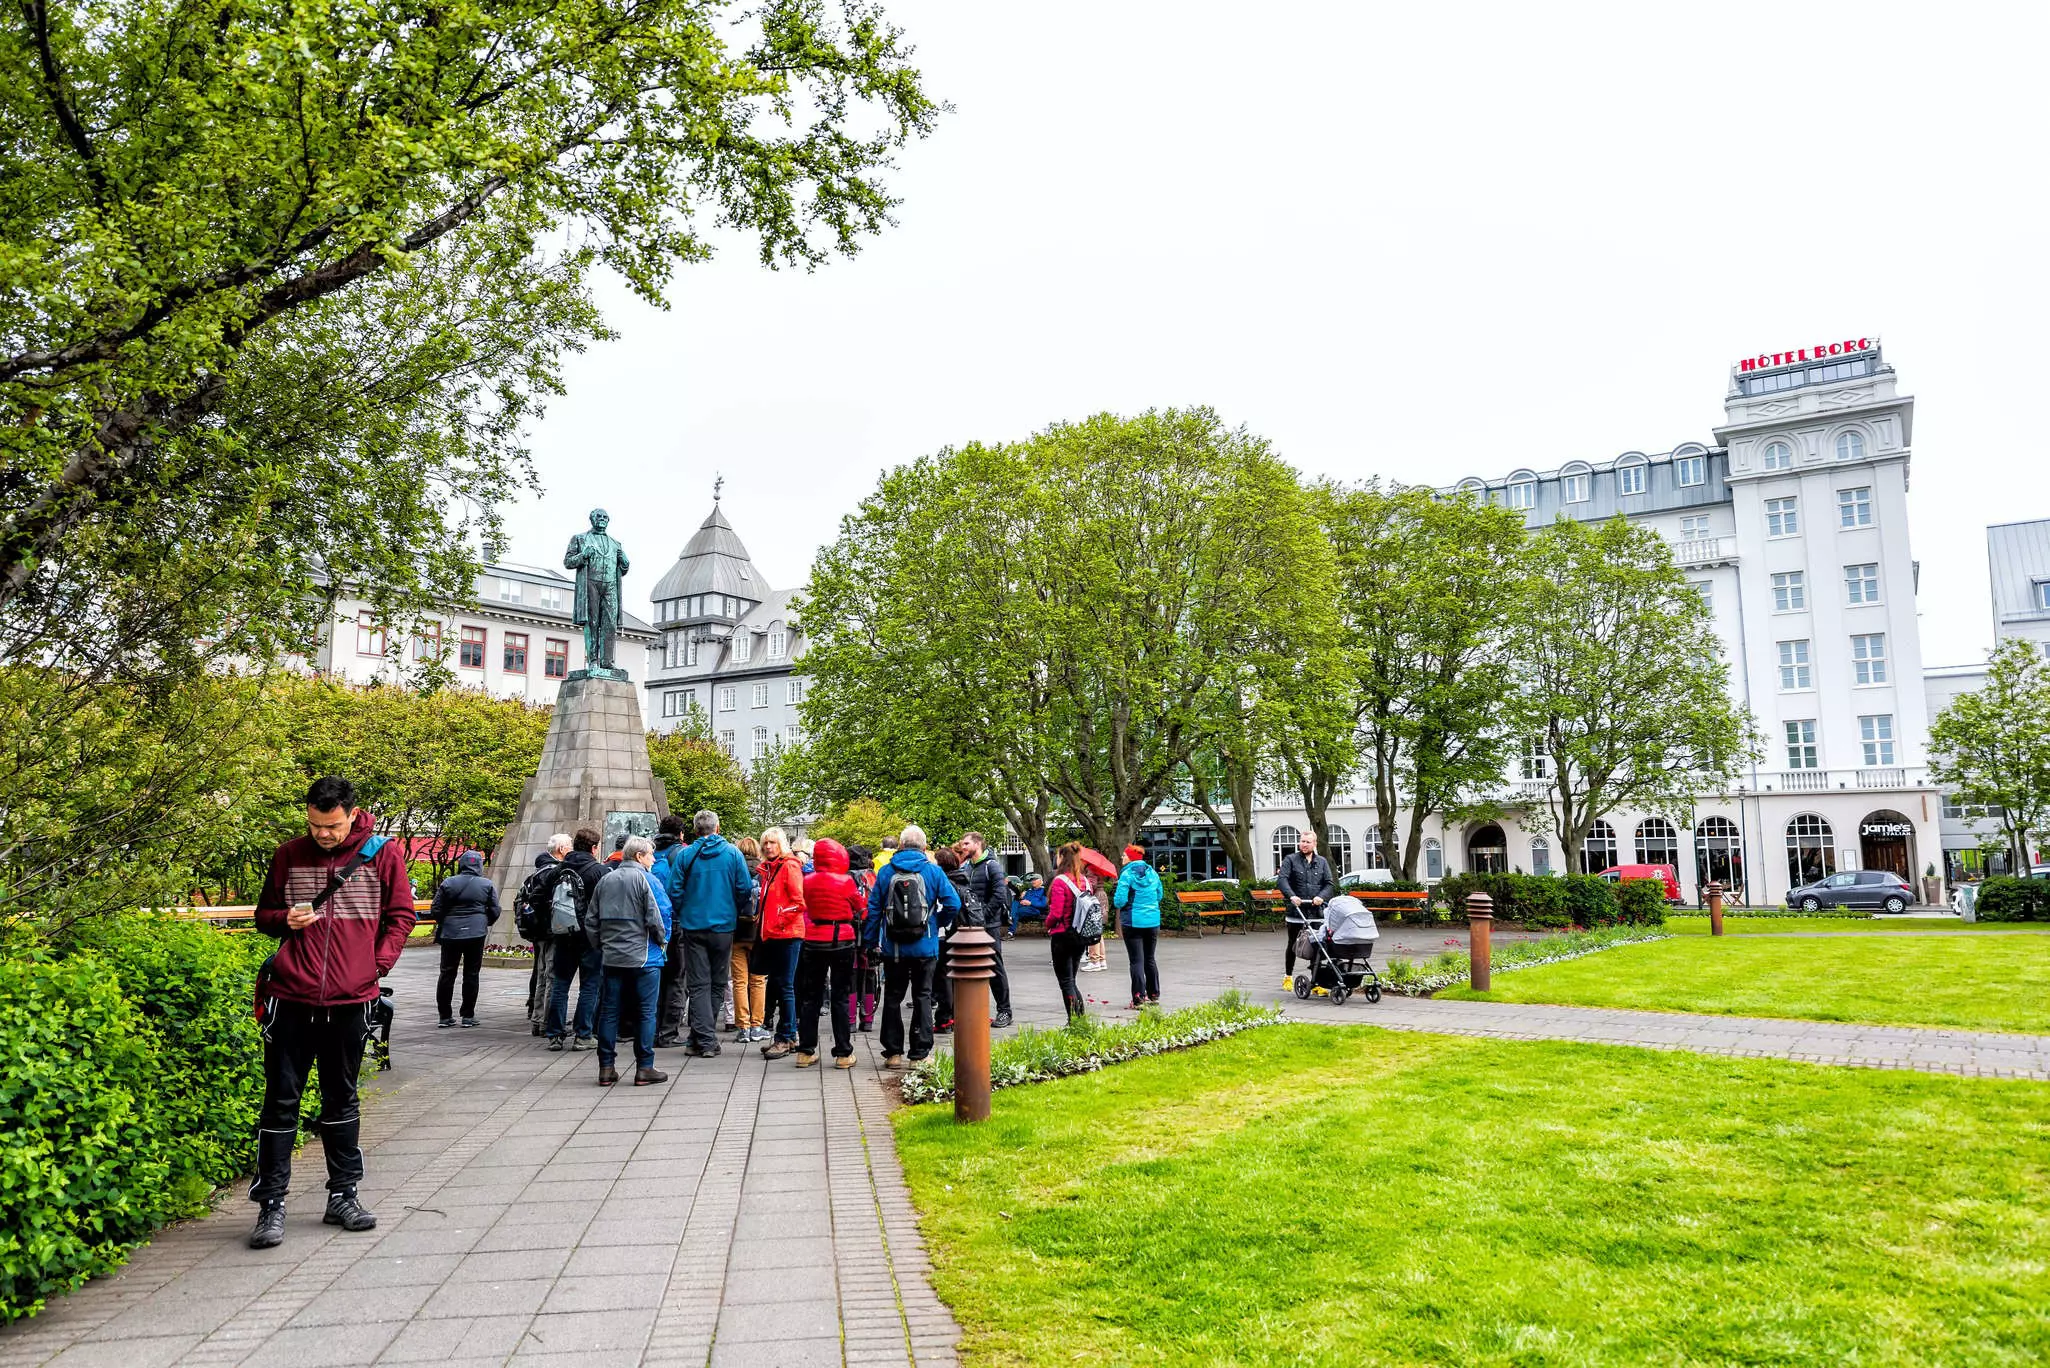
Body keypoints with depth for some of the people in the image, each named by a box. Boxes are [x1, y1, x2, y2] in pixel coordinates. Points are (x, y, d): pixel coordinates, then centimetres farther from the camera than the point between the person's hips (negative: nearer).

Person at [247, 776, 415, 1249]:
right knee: (281, 1101, 3)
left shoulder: (383, 855, -1)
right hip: (291, 998, 0)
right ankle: (271, 1203, 12)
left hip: (350, 1000, 0)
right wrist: (285, 920, -8)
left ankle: (343, 1196, 24)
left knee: (341, 1100, 13)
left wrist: (379, 962, -6)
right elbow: (264, 914, 14)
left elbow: (400, 915, 6)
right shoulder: (289, 855, 3)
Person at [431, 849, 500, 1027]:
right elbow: (495, 911, 4)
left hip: (450, 934, 0)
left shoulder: (448, 883, 0)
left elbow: (436, 910, 2)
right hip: (475, 934, 0)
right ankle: (468, 1015, 7)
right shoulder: (487, 885, 0)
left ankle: (445, 1016, 11)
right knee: (471, 974, 6)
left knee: (447, 973, 9)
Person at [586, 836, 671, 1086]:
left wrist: (600, 946, 19)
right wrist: (662, 939, 4)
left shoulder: (605, 880, 9)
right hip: (643, 957, -5)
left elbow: (590, 920, 11)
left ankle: (606, 1068, 10)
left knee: (610, 1010, 9)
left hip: (611, 957, 5)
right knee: (646, 1012, 2)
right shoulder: (644, 879, -9)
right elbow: (656, 916, -14)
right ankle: (644, 1068, 4)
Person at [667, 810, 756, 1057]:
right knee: (716, 984, 12)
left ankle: (704, 1041, -5)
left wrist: (681, 916, 14)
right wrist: (735, 912, 14)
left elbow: (674, 891, -2)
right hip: (723, 927, 0)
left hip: (693, 927, 0)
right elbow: (745, 890, -3)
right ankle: (704, 1035, 18)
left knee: (698, 984, 2)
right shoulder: (732, 853, -3)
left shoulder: (685, 855, -3)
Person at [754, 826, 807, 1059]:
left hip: (787, 934, -9)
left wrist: (780, 919, -16)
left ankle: (786, 1038, 2)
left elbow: (798, 902, -13)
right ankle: (788, 1036, 20)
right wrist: (764, 924, 15)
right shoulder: (766, 868, 17)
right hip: (770, 934, 9)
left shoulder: (790, 866, -8)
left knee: (785, 987, -4)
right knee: (776, 985, 12)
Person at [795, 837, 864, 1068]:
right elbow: (860, 905, 1)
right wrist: (862, 893, 18)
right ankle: (843, 1053, 6)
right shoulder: (846, 881, -13)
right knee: (841, 998, 4)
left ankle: (805, 1051, 15)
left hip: (814, 942, 3)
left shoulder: (808, 881, -3)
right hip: (842, 941, -3)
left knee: (810, 997, 12)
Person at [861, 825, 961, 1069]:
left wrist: (871, 940, 7)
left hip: (893, 947, 1)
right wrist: (938, 923, 7)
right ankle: (920, 1053, 7)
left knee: (892, 998, 12)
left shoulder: (885, 872, -1)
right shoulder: (933, 871, -4)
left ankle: (893, 1053, 13)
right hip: (924, 947, -1)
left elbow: (873, 907, 0)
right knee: (922, 998, 8)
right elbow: (953, 903, -10)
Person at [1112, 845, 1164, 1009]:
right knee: (1150, 959, 18)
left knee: (1136, 961, -3)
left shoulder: (1127, 874, -11)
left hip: (1132, 922, -5)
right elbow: (1159, 895, 15)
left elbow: (1120, 900, -17)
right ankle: (1154, 995, 25)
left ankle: (1138, 999, -6)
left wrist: (1116, 900, 4)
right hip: (1153, 921, 5)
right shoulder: (1152, 873, 6)